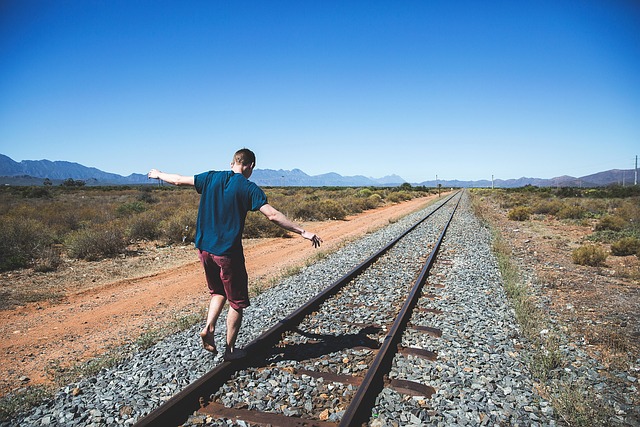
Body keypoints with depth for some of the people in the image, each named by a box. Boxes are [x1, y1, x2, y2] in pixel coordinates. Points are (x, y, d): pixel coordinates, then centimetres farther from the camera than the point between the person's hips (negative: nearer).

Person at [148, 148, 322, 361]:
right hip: (228, 252, -6)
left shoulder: (211, 178, 3)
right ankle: (230, 349, 20)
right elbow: (273, 215, -20)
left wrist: (159, 175, 37)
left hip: (204, 248, 6)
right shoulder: (248, 188, -11)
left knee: (218, 292, 27)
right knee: (237, 302, 11)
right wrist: (303, 232, -16)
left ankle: (208, 328, 11)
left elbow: (179, 180, 17)